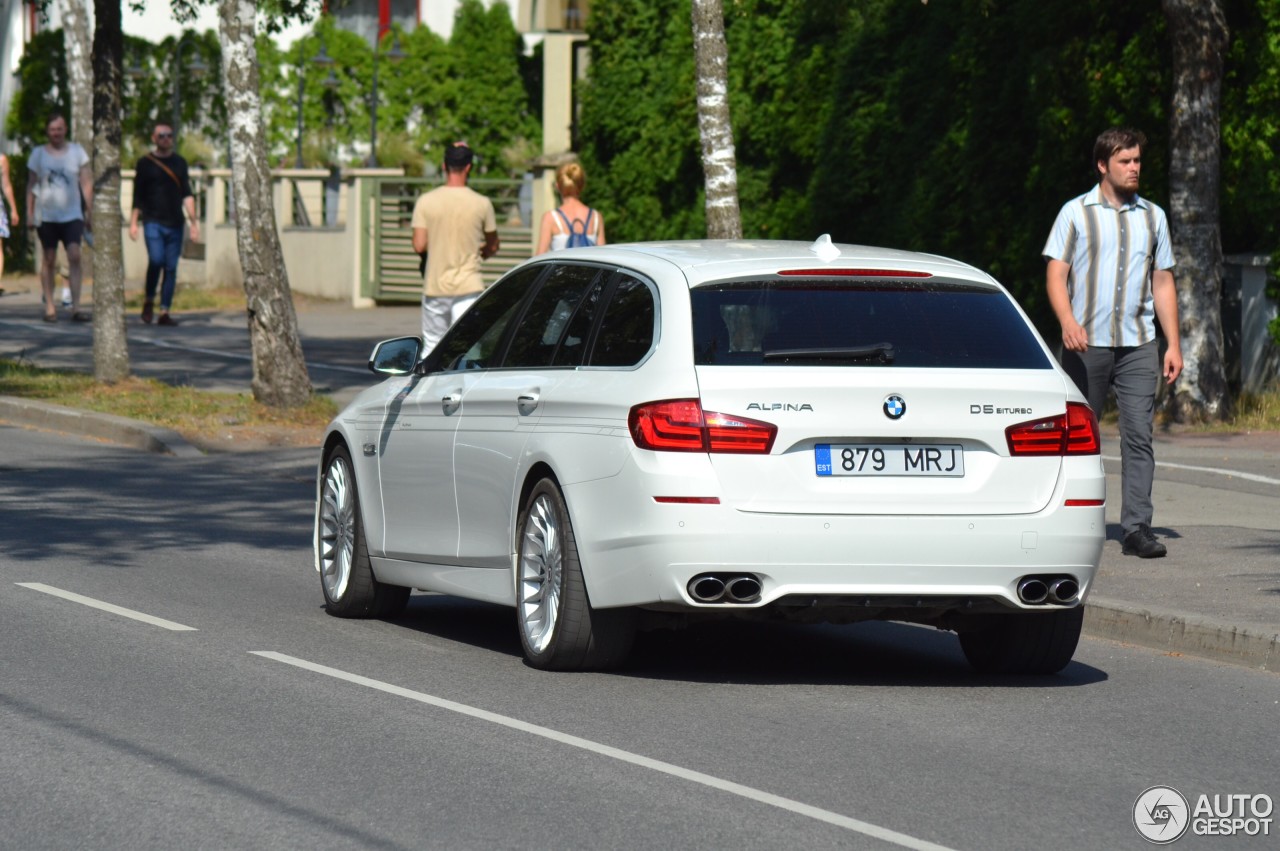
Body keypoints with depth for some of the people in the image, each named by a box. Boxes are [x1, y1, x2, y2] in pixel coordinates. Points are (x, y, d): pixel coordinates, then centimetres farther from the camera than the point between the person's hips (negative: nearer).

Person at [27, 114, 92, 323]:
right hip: (46, 215, 1)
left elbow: (86, 183, 6)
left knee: (74, 256, -13)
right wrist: (29, 214, 2)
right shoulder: (38, 154, 5)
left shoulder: (77, 152, 5)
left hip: (72, 214, -1)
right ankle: (49, 306, 10)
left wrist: (90, 213, 2)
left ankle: (76, 307, -16)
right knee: (48, 260, 4)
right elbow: (31, 186, 8)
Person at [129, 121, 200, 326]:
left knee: (171, 268, -1)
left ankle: (164, 312, 3)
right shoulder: (145, 163, 5)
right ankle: (148, 300, 1)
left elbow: (187, 194, 11)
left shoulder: (179, 163, 13)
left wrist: (193, 221, 3)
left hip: (175, 224, 3)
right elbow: (138, 196, 7)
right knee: (156, 260, -20)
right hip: (153, 222, -3)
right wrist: (133, 222, 2)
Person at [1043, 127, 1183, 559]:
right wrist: (1068, 322, -21)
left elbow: (1163, 284, 16)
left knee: (1139, 434, -7)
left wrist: (1174, 344, 9)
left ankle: (1136, 527, -8)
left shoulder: (1152, 216, 13)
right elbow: (1055, 274, -3)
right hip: (1086, 344, -2)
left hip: (1138, 345, 2)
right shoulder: (1075, 213, 3)